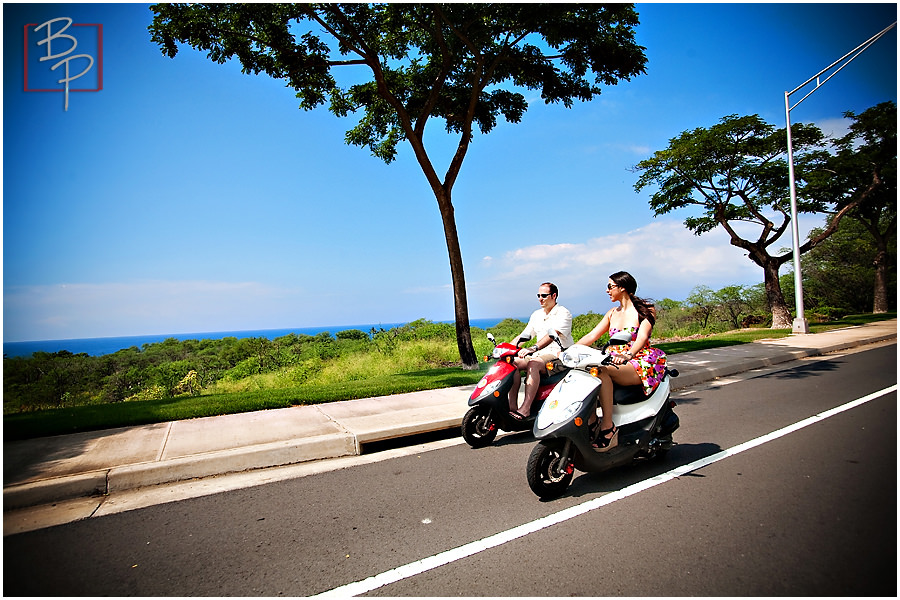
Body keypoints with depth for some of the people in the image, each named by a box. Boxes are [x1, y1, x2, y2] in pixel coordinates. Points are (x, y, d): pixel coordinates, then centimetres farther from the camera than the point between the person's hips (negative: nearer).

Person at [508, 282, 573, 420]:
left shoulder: (563, 313, -6)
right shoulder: (536, 315, 18)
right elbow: (523, 335, 16)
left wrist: (534, 348, -39)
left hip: (559, 355, -7)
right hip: (540, 355, 7)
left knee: (533, 364, -35)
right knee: (512, 362, -18)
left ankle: (525, 409, -40)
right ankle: (512, 406, -22)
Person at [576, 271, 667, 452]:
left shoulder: (645, 310, -1)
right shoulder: (612, 314, 18)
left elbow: (642, 337, -18)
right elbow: (591, 336, 11)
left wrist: (628, 355, -38)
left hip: (641, 364, -6)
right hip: (616, 363, 6)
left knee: (602, 371, -35)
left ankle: (608, 427, -32)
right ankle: (592, 422, -23)